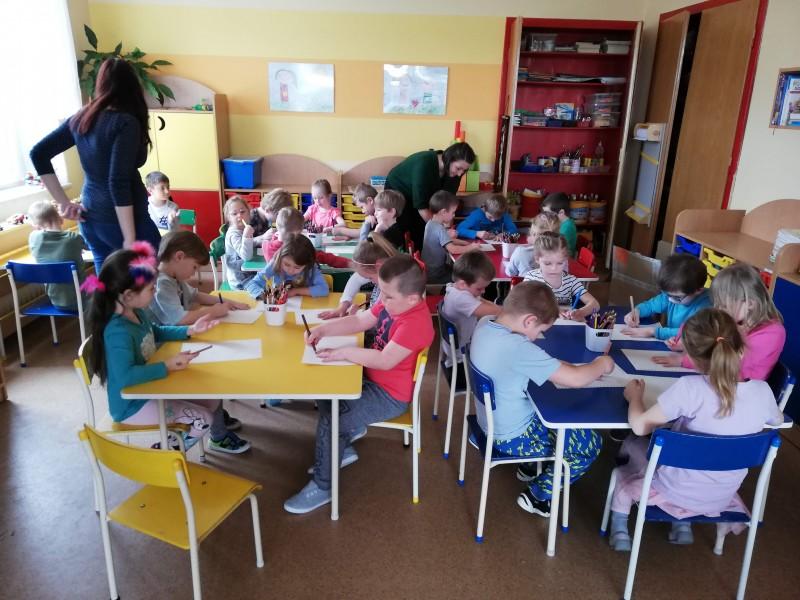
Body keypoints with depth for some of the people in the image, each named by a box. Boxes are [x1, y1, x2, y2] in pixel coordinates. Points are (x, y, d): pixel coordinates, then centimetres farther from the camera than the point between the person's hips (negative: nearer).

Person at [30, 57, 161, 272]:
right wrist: (130, 239, -19)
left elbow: (38, 153, 10)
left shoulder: (80, 118, 8)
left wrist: (63, 203, 10)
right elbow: (119, 182, -20)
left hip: (91, 219, 7)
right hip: (122, 220, -7)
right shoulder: (126, 122, -13)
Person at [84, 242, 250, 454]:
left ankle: (220, 437, 40)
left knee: (212, 395, 13)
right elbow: (126, 376, -44)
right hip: (132, 405, -9)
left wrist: (190, 330, 8)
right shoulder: (118, 332, -33)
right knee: (203, 419, -12)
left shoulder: (137, 314, -2)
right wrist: (167, 366, -34)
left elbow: (155, 332, 20)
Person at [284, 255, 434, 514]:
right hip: (373, 379, 10)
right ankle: (343, 449, 29)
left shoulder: (415, 323, -30)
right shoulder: (393, 304, -2)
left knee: (329, 420, -14)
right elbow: (358, 321, 5)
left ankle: (322, 487, 5)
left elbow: (385, 360, -35)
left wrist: (344, 352, -29)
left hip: (390, 395, -10)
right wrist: (324, 329, -8)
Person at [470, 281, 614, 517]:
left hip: (492, 422, 9)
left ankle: (530, 467, 37)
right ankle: (537, 496, 16)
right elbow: (575, 379, -30)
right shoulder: (518, 347, -35)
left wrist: (560, 365, -4)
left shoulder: (485, 323, -9)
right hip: (513, 438, -8)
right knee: (592, 442, 6)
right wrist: (601, 364, -10)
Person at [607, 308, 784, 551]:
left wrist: (635, 397, -4)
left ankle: (620, 529, 24)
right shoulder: (762, 391, -17)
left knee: (630, 445, 23)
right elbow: (778, 419, 7)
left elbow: (639, 426, -22)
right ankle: (683, 527, 31)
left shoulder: (690, 388, -30)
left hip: (675, 491, -4)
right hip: (722, 498, 5)